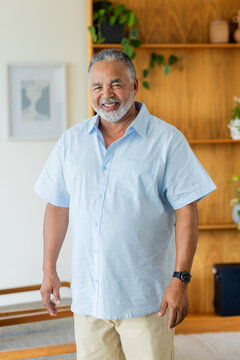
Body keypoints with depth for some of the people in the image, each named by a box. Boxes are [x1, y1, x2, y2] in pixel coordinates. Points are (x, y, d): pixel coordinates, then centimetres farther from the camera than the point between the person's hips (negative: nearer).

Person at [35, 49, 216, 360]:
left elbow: (186, 211, -7)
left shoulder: (167, 141, -4)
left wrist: (180, 280, -13)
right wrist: (49, 269, 10)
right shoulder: (71, 141, 8)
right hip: (87, 297, 4)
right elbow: (57, 205, 13)